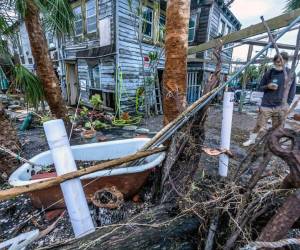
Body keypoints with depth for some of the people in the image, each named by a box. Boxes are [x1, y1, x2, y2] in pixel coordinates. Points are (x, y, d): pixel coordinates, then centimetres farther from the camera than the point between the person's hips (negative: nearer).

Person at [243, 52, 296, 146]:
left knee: (277, 128, 9)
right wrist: (268, 86, -13)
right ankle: (251, 139, 19)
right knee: (259, 125, 1)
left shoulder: (291, 73, 3)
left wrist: (288, 103, -4)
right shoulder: (269, 73, 1)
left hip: (281, 106, 1)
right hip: (267, 105, -1)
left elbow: (292, 91, 6)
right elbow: (260, 86, 9)